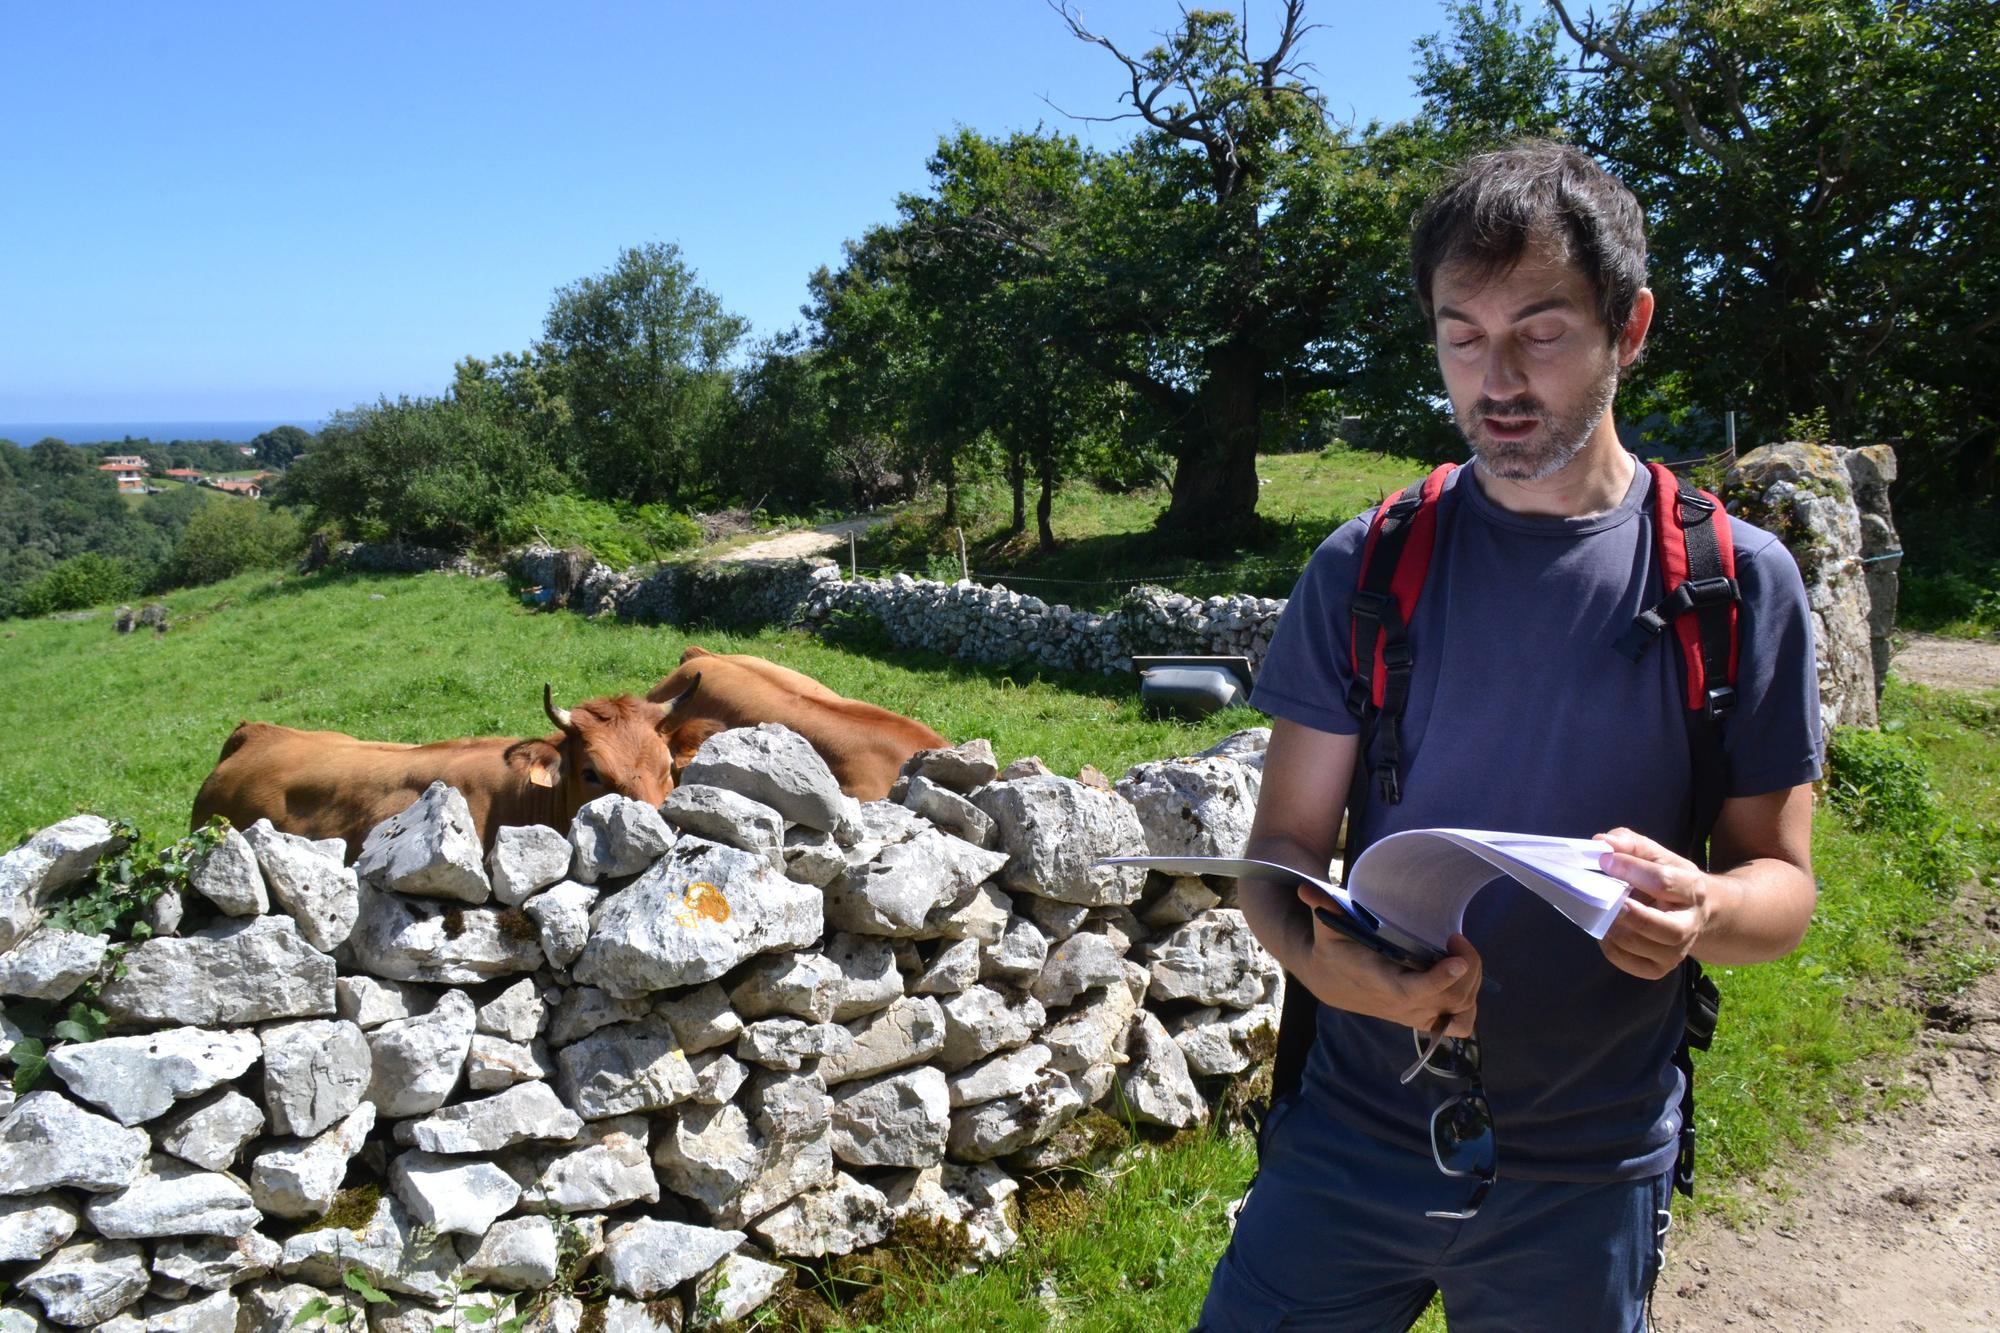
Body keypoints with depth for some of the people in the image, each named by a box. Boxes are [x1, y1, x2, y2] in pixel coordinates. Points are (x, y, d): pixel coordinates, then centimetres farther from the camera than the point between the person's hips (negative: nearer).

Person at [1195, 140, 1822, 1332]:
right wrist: (1322, 951, -23)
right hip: (1357, 1132, 1)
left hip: (1590, 1170, 0)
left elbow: (1784, 882, 0)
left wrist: (1704, 911, -23)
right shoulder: (1365, 569, -3)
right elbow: (1286, 842, -1)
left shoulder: (1738, 582, -4)